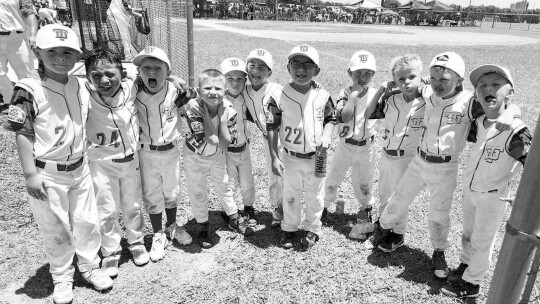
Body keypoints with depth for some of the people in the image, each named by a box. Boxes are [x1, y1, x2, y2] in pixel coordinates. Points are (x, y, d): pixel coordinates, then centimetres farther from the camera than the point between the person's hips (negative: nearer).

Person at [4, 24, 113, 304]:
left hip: (79, 169, 5)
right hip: (47, 175, -5)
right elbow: (23, 134, -13)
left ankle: (89, 267, 35)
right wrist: (30, 174, -15)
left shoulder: (80, 86, 2)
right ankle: (62, 278, 30)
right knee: (55, 229, 10)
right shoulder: (29, 91, -15)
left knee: (87, 222, 14)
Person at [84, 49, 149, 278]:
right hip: (102, 163, -2)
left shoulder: (130, 88, -14)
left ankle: (137, 242, 41)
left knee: (133, 206, 18)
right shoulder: (85, 96, -21)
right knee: (107, 210, 8)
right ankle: (110, 253, 30)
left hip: (130, 159, 3)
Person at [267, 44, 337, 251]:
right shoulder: (279, 97, -13)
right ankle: (289, 229, 38)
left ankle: (313, 230, 37)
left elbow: (331, 119, 7)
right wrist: (274, 157, -11)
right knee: (290, 196, 16)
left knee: (315, 196, 16)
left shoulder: (323, 96, -7)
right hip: (291, 158, -1)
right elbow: (272, 128, -9)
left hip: (316, 158, 1)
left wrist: (326, 136, -13)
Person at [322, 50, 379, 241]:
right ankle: (324, 207, 34)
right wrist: (354, 95, -28)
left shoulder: (376, 94, -5)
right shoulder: (346, 93, -11)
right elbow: (343, 117, -27)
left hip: (366, 147, 1)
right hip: (345, 145, 0)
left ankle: (366, 216, 32)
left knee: (364, 183, 12)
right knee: (333, 178, 12)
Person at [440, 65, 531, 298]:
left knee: (481, 241, 11)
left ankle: (471, 283, 29)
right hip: (469, 189, 5)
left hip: (493, 196, -5)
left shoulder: (515, 132, -24)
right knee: (467, 234, 23)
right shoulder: (478, 124, -6)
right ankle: (465, 264, 45)